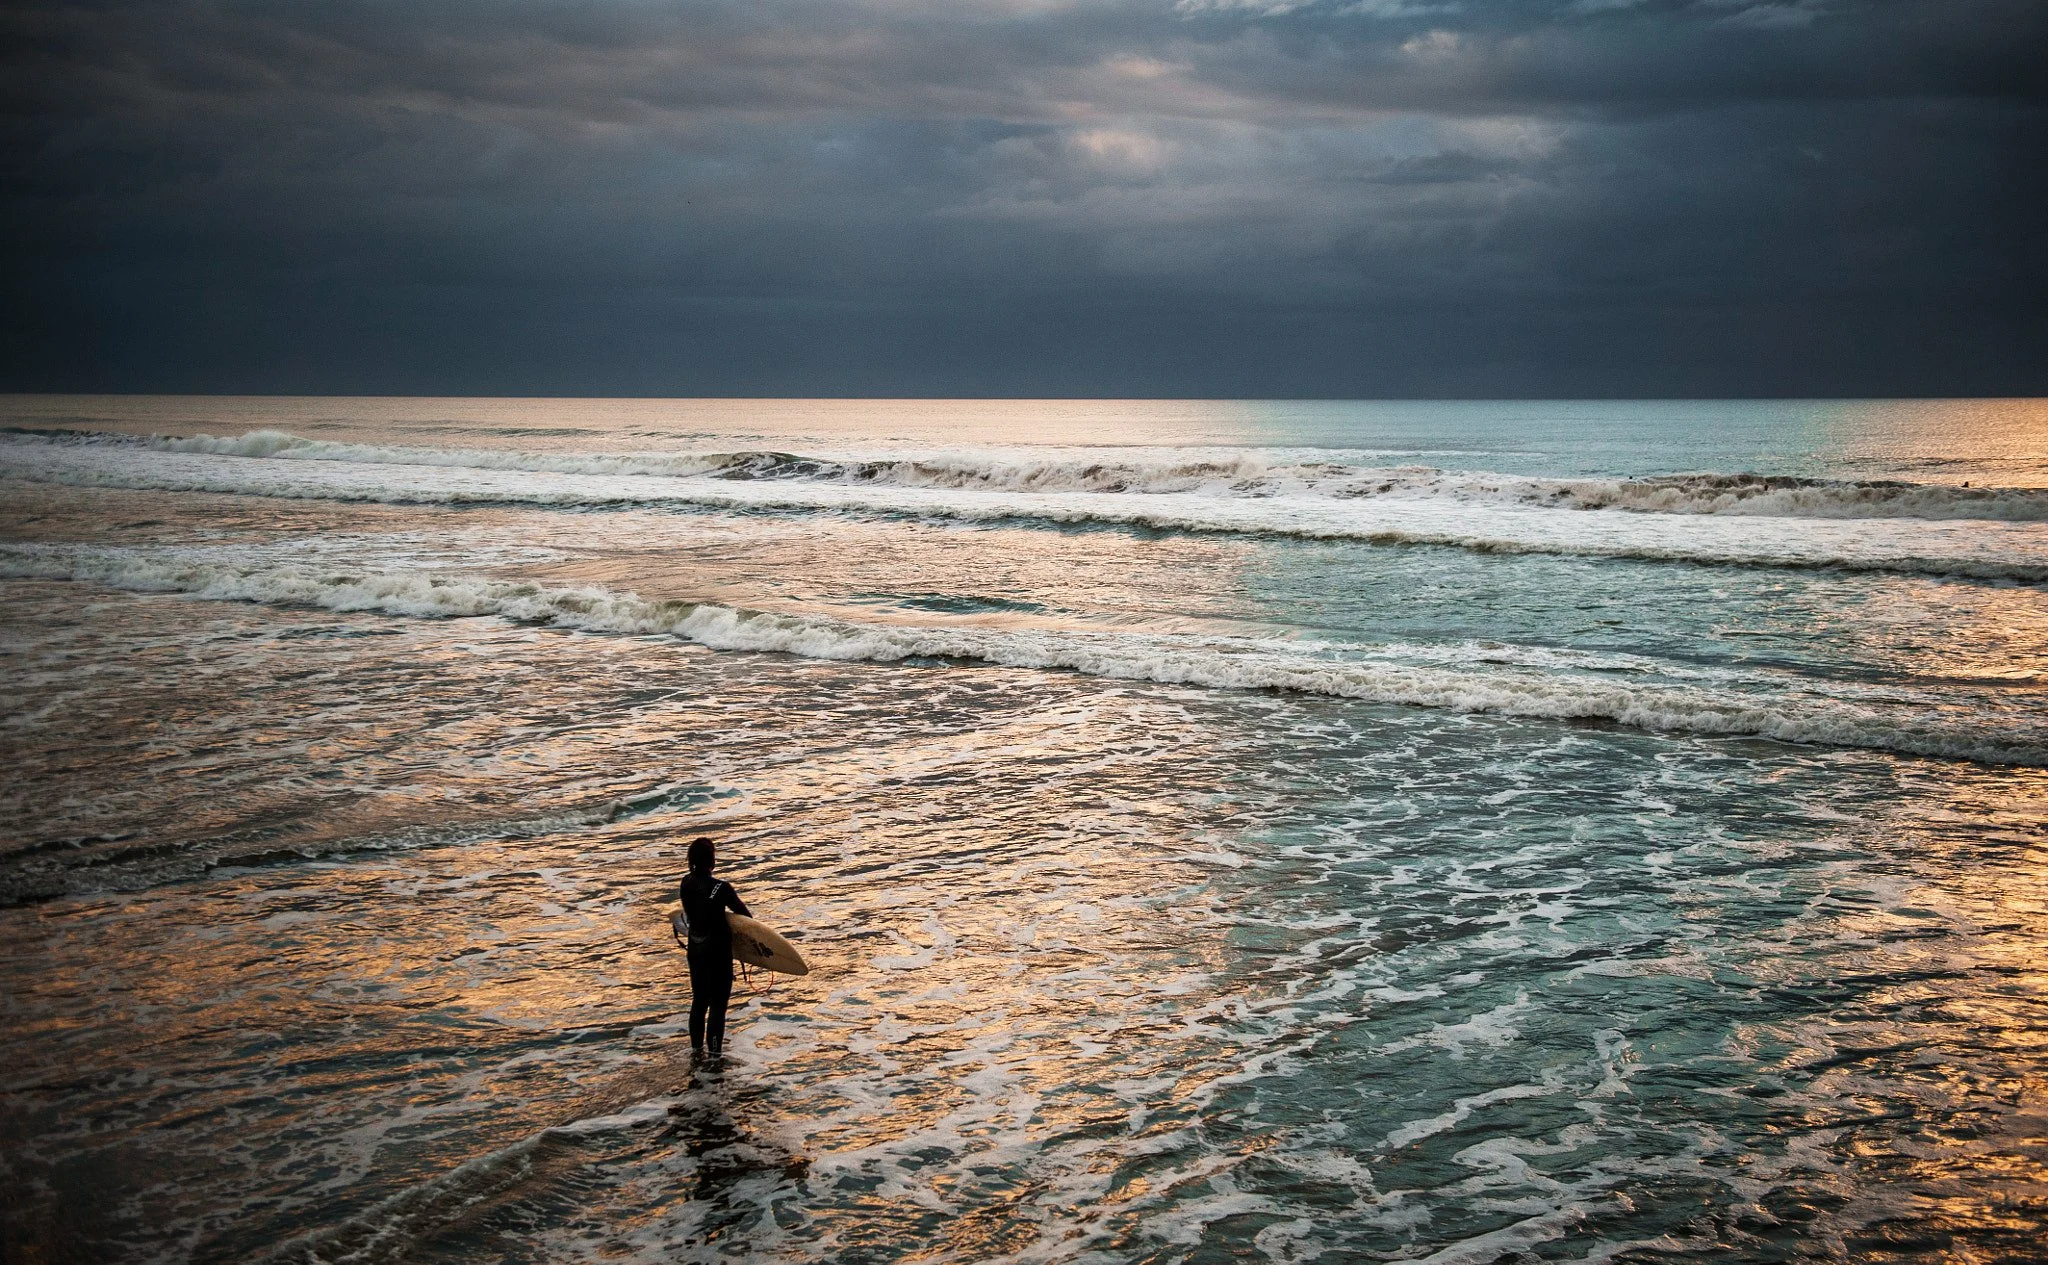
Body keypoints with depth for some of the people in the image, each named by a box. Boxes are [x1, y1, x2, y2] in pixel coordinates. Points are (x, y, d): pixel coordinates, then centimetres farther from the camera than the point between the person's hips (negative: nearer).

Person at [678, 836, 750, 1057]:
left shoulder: (686, 883, -5)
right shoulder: (720, 888, -23)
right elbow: (741, 910, -10)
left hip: (696, 949, 6)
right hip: (718, 951, -6)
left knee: (699, 1000, 19)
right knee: (718, 1003, 4)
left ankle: (696, 1050, 29)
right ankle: (715, 1053, 7)